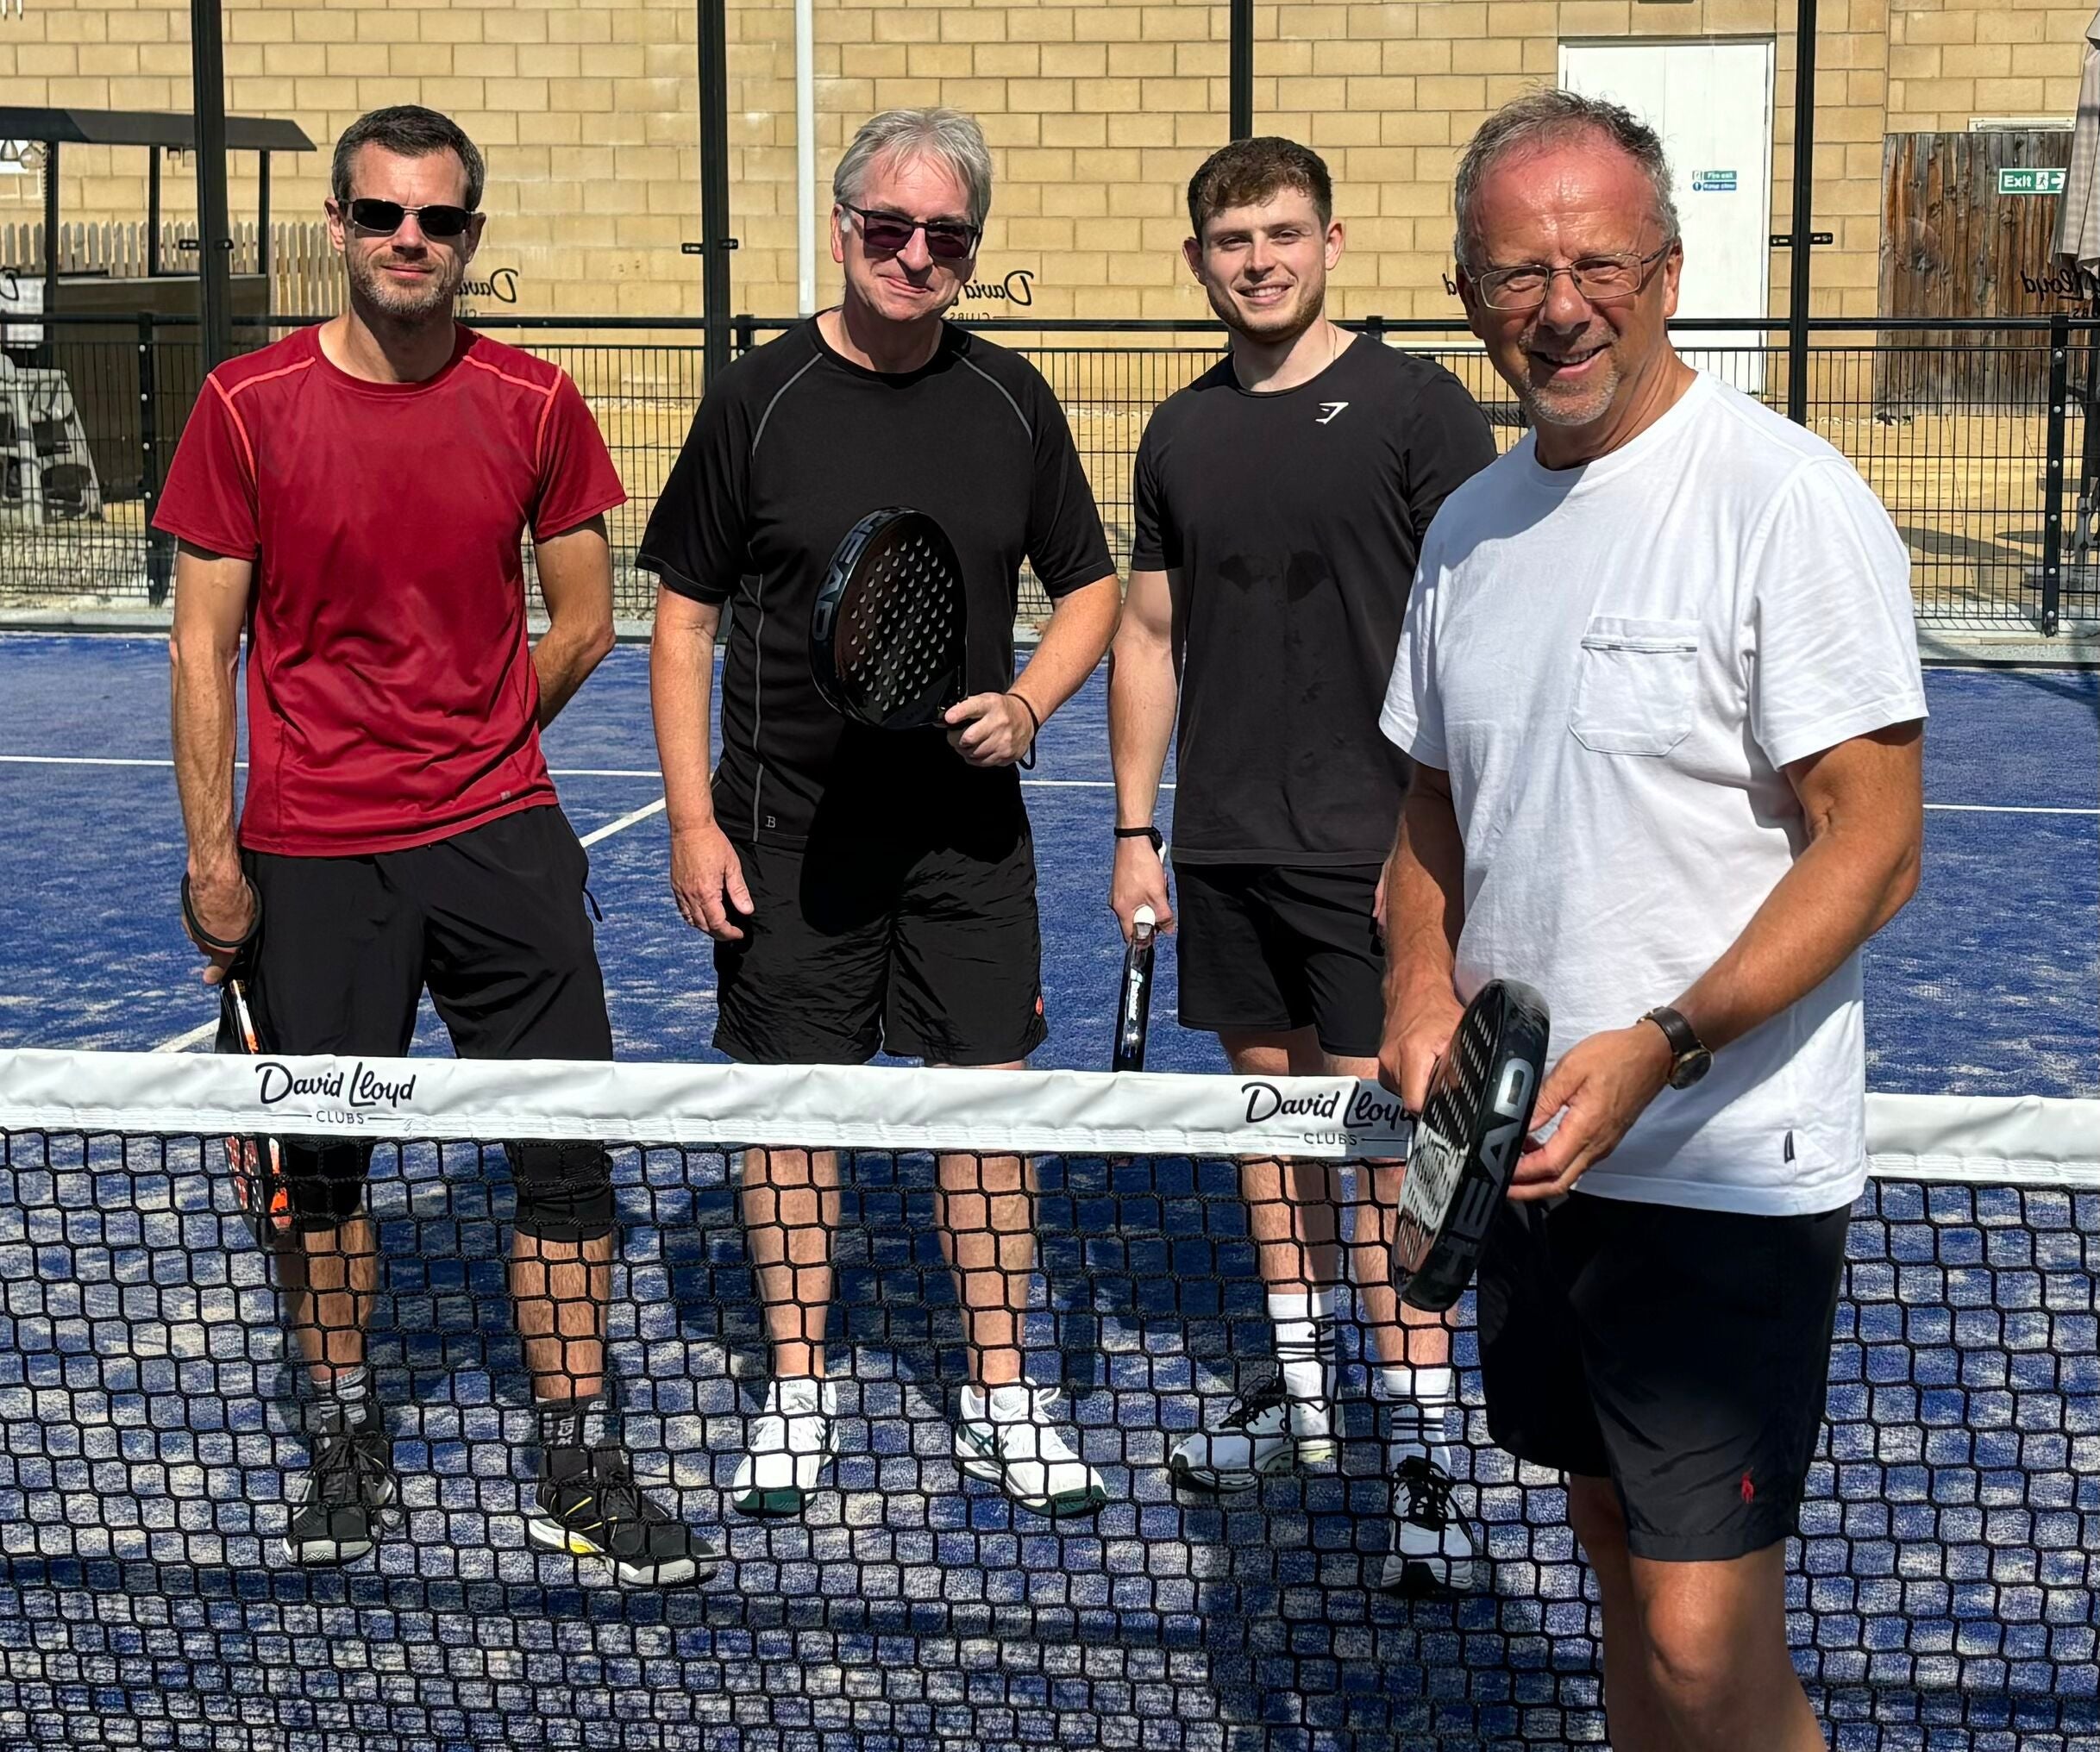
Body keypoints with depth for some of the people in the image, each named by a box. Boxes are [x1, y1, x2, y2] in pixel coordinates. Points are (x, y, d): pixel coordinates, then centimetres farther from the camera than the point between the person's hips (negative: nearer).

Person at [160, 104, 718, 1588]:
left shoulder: (536, 405, 0)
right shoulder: (249, 405, -3)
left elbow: (581, 624, 10)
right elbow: (206, 644, -1)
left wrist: (471, 743, 8)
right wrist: (213, 853, -3)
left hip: (501, 837, 1)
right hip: (310, 855, -1)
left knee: (568, 1154, 1)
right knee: (322, 1161, 9)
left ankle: (582, 1474, 12)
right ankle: (348, 1443, 28)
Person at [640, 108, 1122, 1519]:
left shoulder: (1011, 402, 3)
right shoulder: (760, 400, -4)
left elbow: (1089, 585, 12)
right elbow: (686, 617, -1)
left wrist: (1025, 704, -8)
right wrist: (692, 821, -7)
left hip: (967, 823, 2)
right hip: (791, 831, -2)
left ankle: (1002, 1398, 16)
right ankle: (800, 1391, 20)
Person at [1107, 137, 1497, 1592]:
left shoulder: (1415, 405, -6)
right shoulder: (1183, 436, 10)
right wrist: (1136, 829, 12)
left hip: (1367, 848, -5)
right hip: (1224, 848, 6)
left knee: (1378, 1131, -6)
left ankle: (1427, 1456, 0)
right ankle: (1298, 1386, 27)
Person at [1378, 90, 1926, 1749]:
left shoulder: (1785, 497, -13)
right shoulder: (1470, 524, 9)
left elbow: (1874, 842, -16)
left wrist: (1662, 1047, -25)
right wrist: (1422, 983, 1)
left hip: (1728, 1167, -7)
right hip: (1534, 1148, 7)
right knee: (1618, 1552, 19)